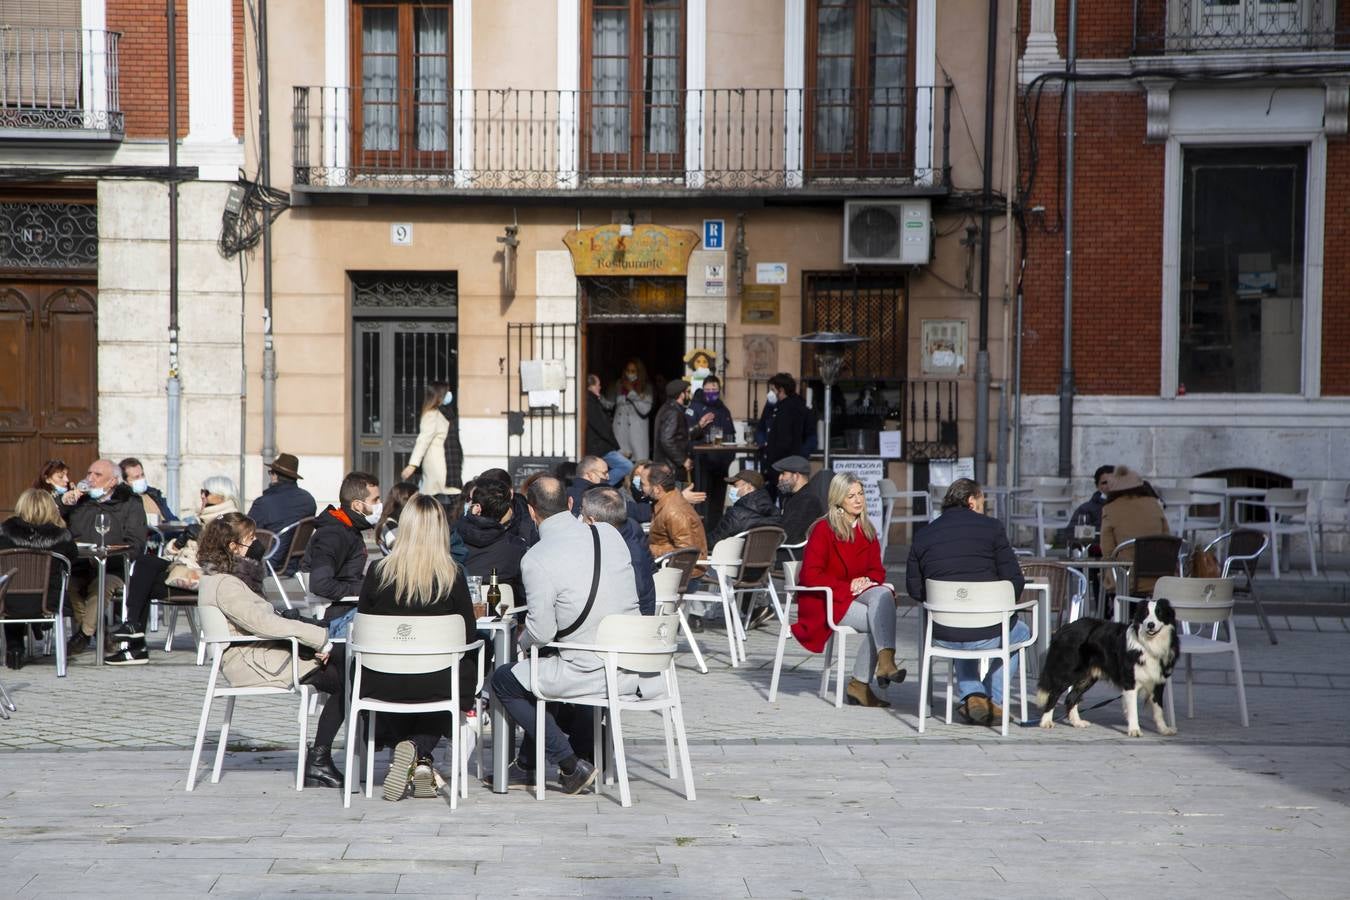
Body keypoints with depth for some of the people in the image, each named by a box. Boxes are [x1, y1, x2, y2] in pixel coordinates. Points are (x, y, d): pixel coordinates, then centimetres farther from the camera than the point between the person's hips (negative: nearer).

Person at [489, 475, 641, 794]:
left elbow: (541, 632, -16)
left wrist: (522, 641, 8)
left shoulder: (535, 559, -17)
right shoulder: (610, 535, 1)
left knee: (503, 680, 16)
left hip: (589, 673, -7)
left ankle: (570, 764, 13)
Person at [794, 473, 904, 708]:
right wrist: (848, 586, -17)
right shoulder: (823, 529, -7)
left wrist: (868, 581, -9)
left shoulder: (867, 531, 12)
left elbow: (877, 570, 16)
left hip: (857, 593, 6)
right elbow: (810, 576, -12)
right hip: (826, 601, -6)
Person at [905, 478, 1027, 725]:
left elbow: (914, 588, 8)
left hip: (942, 635, 3)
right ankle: (994, 701, 27)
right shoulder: (991, 527, -4)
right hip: (986, 635, -3)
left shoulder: (922, 534, 5)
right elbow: (1015, 581, -6)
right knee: (1020, 631, 33)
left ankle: (972, 696, 22)